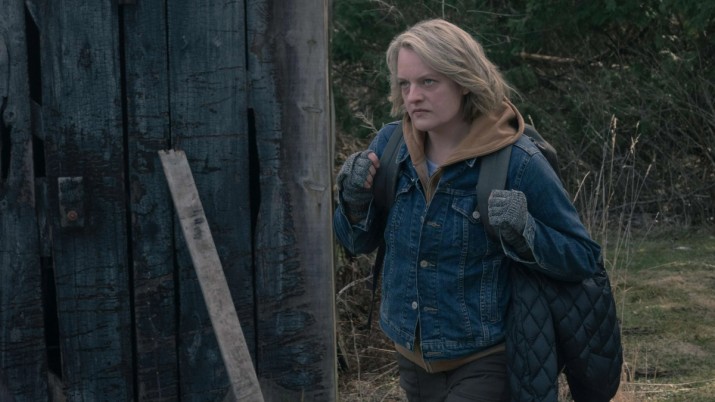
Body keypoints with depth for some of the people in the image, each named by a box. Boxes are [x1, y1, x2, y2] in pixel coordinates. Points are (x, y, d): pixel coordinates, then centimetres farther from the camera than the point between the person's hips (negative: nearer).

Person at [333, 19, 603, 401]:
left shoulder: (517, 161, -19)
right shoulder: (390, 143, -6)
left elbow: (584, 258, -12)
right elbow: (358, 242, 6)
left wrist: (524, 232, -29)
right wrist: (355, 200, -15)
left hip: (484, 361, -5)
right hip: (413, 357, 5)